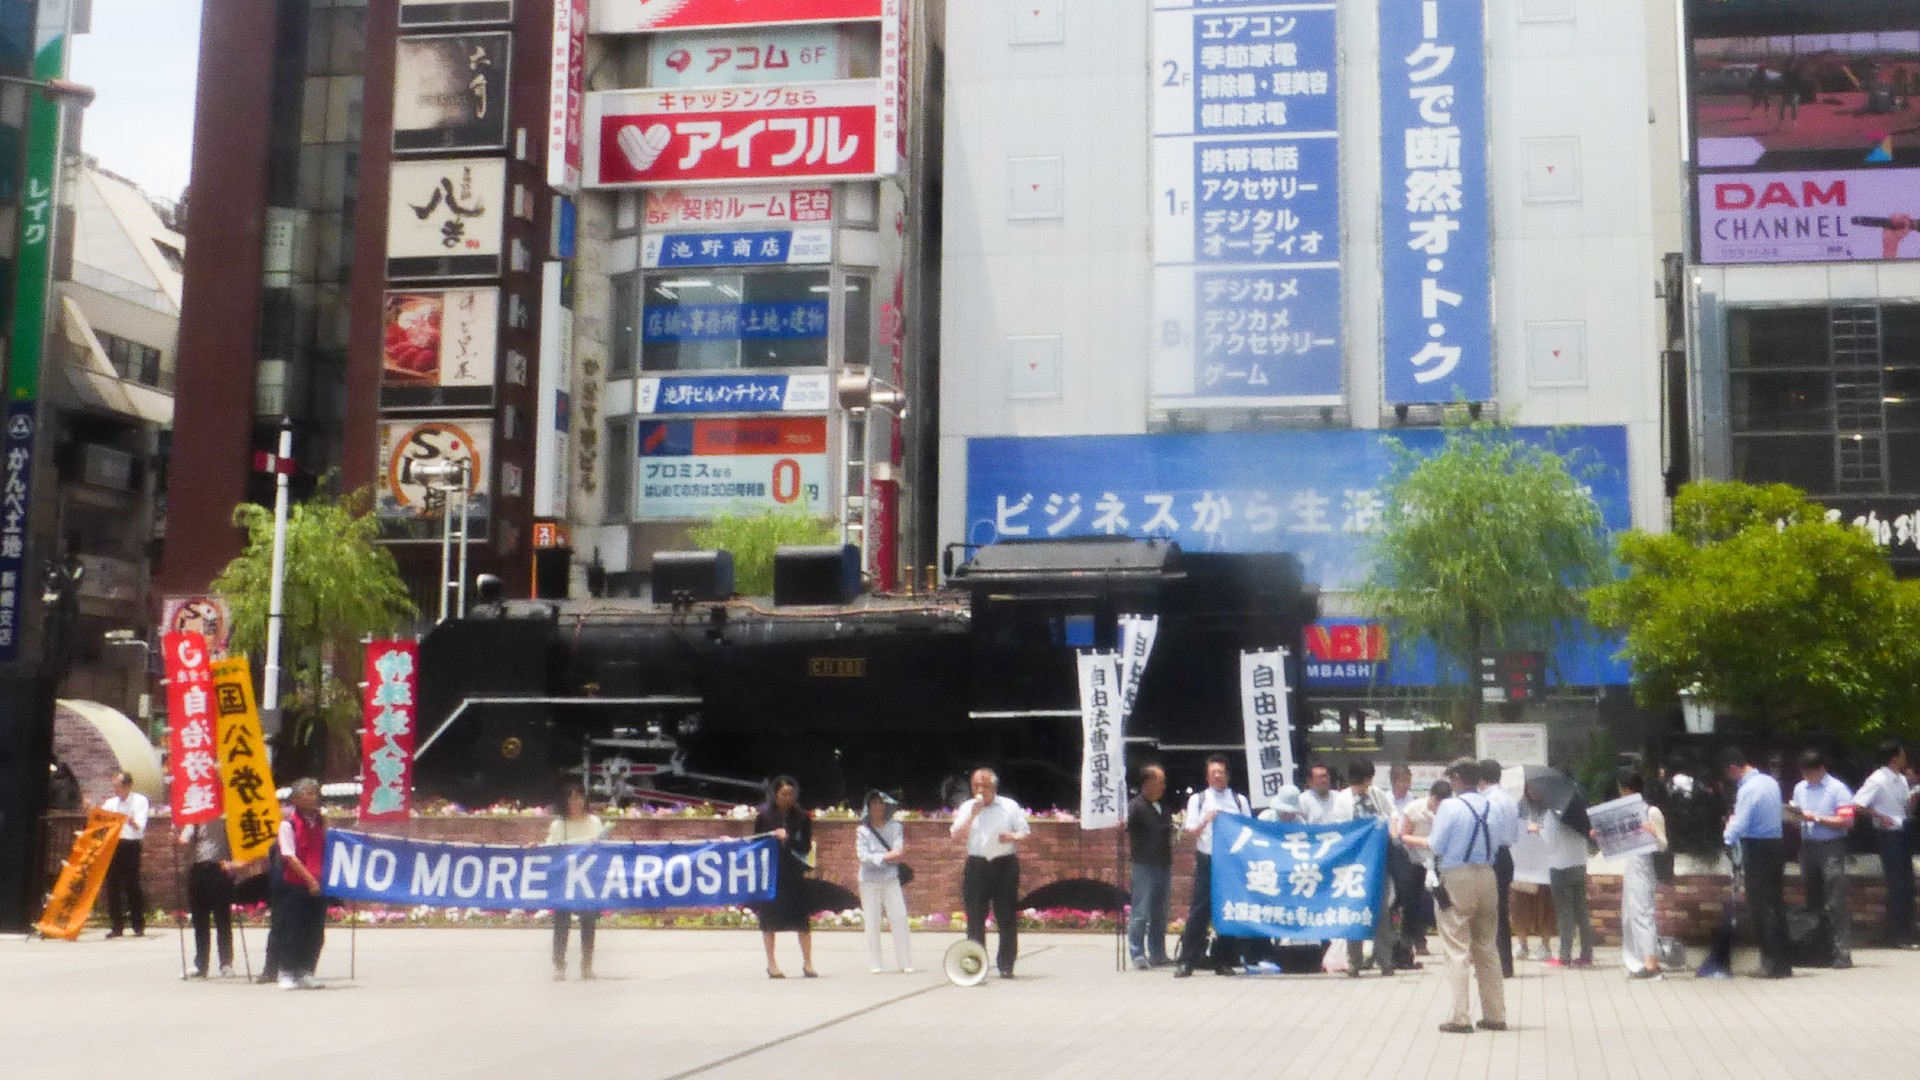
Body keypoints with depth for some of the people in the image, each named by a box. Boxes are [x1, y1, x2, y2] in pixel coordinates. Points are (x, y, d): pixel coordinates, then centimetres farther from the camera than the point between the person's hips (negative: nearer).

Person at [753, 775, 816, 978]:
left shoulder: (801, 818, 4)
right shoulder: (764, 817, 2)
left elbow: (805, 847, 0)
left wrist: (787, 839, -15)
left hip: (794, 873, 0)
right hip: (770, 875, 0)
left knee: (802, 919, -4)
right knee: (769, 919, 4)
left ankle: (807, 963, 4)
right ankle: (772, 964, 13)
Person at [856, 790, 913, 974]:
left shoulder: (895, 827, 4)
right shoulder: (862, 831, -1)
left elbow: (899, 851, -5)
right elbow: (863, 856, -10)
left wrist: (877, 857, -18)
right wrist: (887, 856, -13)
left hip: (891, 879, 1)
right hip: (869, 881, -1)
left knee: (899, 919, -4)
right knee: (872, 922, 1)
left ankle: (905, 962, 1)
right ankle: (875, 963, 8)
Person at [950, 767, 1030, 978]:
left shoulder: (1010, 806, 6)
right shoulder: (967, 807, 10)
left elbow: (1025, 832, 8)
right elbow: (956, 834, 0)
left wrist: (1012, 837, -13)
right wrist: (973, 814, -11)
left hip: (1005, 865, -1)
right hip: (977, 866, 1)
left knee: (1007, 919, -1)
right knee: (975, 919, 1)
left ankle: (1006, 965, 6)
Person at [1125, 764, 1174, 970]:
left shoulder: (1164, 806, 14)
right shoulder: (1135, 806, -8)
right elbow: (1124, 834, -16)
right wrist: (1128, 863, -27)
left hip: (1164, 866, 7)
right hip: (1143, 867, -7)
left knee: (1160, 914, 12)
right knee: (1140, 913, -4)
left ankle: (1157, 953, 20)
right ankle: (1137, 955, 0)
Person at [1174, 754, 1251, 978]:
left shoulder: (1240, 800, 11)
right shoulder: (1197, 799, 8)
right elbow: (1190, 832, 2)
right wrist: (1205, 821, -16)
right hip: (1207, 861, -2)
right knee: (1200, 910, -5)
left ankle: (1224, 961, 13)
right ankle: (1186, 961, -2)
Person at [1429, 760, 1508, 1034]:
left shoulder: (1450, 806, -12)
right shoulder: (1494, 808, 4)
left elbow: (1436, 846, -12)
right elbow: (1500, 842, 5)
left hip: (1455, 879, -6)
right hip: (1486, 876, 6)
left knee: (1457, 950, -2)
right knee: (1486, 948, 14)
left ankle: (1461, 1017, -4)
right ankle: (1495, 1015, 17)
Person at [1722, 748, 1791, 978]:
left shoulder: (1748, 789, -19)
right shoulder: (1771, 782, 9)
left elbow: (1739, 826, -21)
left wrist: (1730, 836, 0)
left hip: (1757, 851, -9)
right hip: (1776, 845, 9)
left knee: (1760, 908, -1)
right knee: (1775, 905, 14)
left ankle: (1772, 964, 1)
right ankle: (1783, 961, 19)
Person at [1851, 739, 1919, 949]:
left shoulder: (1902, 780, 11)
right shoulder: (1878, 780, -14)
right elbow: (1858, 804, -20)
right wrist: (1880, 817, -19)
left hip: (1902, 834, 8)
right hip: (1888, 835, -8)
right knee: (1897, 886, -6)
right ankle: (1894, 937, 1)